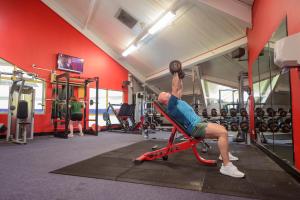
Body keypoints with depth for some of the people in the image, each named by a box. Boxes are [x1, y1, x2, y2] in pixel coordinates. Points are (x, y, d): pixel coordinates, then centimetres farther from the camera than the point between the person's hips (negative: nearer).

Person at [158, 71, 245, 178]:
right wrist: (176, 74, -12)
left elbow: (179, 89, 30)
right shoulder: (171, 105, -10)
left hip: (198, 123, 11)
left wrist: (180, 78, 30)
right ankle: (226, 166, -22)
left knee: (222, 129, 23)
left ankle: (225, 154, 28)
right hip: (195, 127, -11)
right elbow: (175, 89, -18)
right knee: (223, 132, -25)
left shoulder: (176, 101, 19)